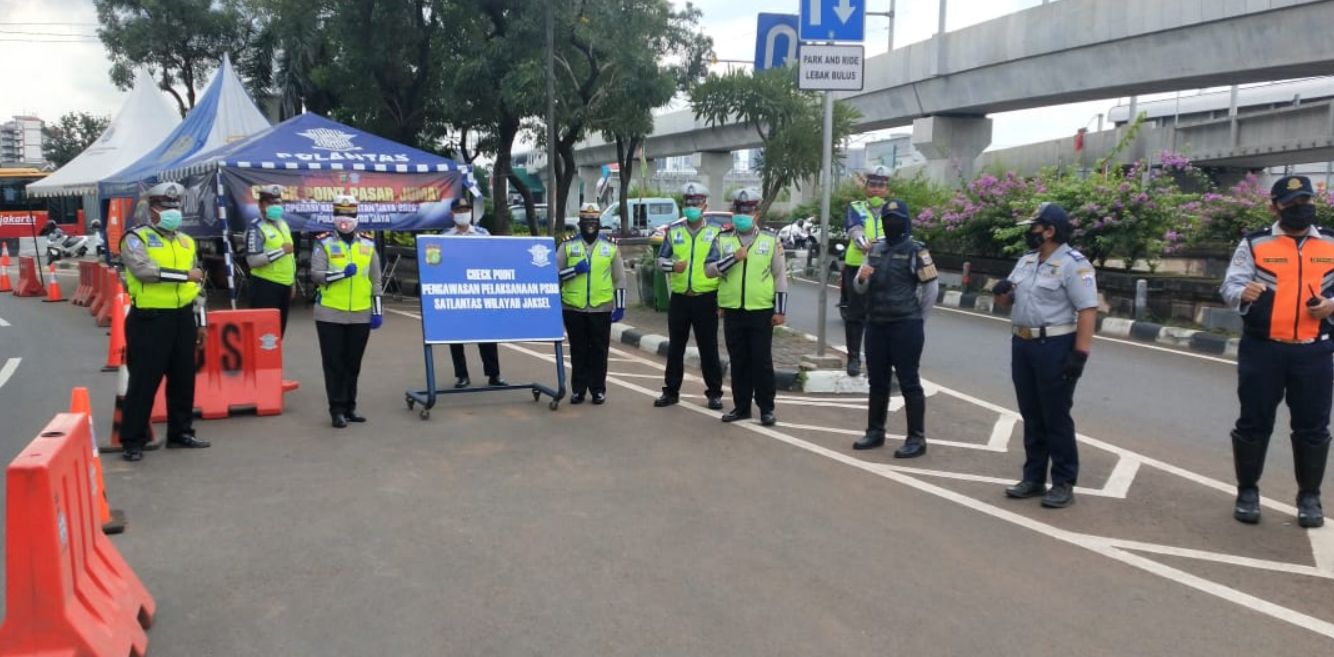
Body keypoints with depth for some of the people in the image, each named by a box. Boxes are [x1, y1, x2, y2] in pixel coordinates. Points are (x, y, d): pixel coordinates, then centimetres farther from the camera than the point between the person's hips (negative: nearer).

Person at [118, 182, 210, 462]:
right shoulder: (136, 238, -3)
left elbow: (197, 285, 17)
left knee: (183, 378, 13)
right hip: (149, 319, -6)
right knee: (143, 381, -1)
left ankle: (181, 432, 26)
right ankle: (132, 441, 7)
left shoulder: (186, 242, 15)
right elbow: (144, 270, -23)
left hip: (183, 317, 6)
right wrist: (184, 275, -18)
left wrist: (201, 321, 14)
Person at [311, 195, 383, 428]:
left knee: (353, 364, 11)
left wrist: (378, 311, 6)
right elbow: (315, 274, -11)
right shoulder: (324, 244, 0)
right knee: (334, 364, 1)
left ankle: (350, 406, 21)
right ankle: (337, 409, 7)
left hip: (360, 315, 3)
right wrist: (342, 273, -24)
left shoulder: (368, 245, 9)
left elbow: (375, 281, 10)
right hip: (330, 315, -3)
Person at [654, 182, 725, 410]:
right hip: (679, 298, 2)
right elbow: (660, 259, 9)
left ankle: (714, 393, 13)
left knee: (709, 349, 4)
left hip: (706, 299, -2)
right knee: (675, 348, 10)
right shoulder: (673, 231, 8)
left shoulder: (715, 232, 2)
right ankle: (671, 391, 19)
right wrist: (672, 265, -15)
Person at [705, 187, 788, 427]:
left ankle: (766, 408, 11)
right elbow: (709, 270, -2)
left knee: (762, 361, 1)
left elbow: (780, 276, 3)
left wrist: (780, 310, -2)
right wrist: (733, 258, -16)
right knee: (738, 362, 10)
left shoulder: (770, 240, 2)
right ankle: (741, 407, 20)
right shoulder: (723, 240, 6)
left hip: (761, 311, -2)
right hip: (733, 312, 2)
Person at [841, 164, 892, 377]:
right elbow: (855, 230, -12)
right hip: (857, 266, 0)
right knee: (855, 314, 3)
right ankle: (854, 358, 12)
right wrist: (864, 244, -35)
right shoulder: (855, 208, 8)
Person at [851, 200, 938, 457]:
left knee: (909, 382, -3)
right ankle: (875, 432, 23)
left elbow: (931, 288, -5)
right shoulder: (875, 250, 13)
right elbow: (860, 289, 15)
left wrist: (917, 320, 0)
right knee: (877, 381, 13)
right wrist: (861, 277, -9)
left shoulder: (915, 250, -5)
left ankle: (917, 438, 1)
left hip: (905, 326, -6)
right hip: (875, 324, 6)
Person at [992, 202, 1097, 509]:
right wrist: (1001, 291, -4)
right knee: (1031, 415, 13)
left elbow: (1088, 310, -18)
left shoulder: (1073, 264, -13)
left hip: (1055, 347, -8)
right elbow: (1007, 302, 20)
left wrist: (1080, 353, -24)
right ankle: (1033, 478, 23)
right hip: (1022, 345, 8)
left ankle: (1064, 483, 8)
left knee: (1056, 417, -1)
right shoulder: (1026, 261, 13)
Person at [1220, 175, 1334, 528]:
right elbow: (1230, 285, -6)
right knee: (1253, 422, 4)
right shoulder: (1255, 243, 1)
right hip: (1262, 349, -2)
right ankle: (1247, 492, 17)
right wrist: (1242, 292, -28)